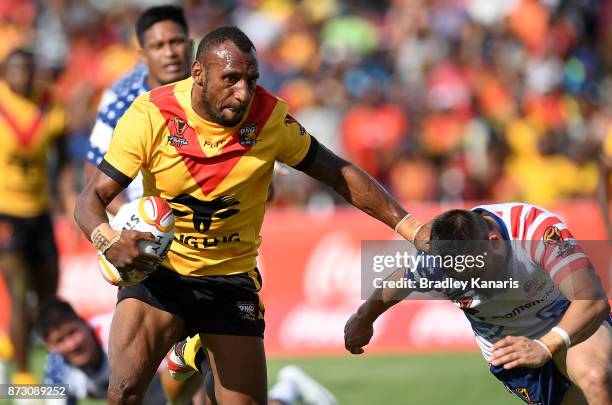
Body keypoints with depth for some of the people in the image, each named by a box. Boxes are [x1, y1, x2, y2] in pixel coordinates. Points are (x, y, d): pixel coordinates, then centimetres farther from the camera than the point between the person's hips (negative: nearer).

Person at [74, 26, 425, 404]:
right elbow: (92, 198, -14)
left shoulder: (270, 117, -12)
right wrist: (108, 240, -36)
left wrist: (405, 224, -9)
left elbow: (340, 174, -1)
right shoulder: (150, 114, -16)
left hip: (232, 277, 2)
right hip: (158, 271, -2)